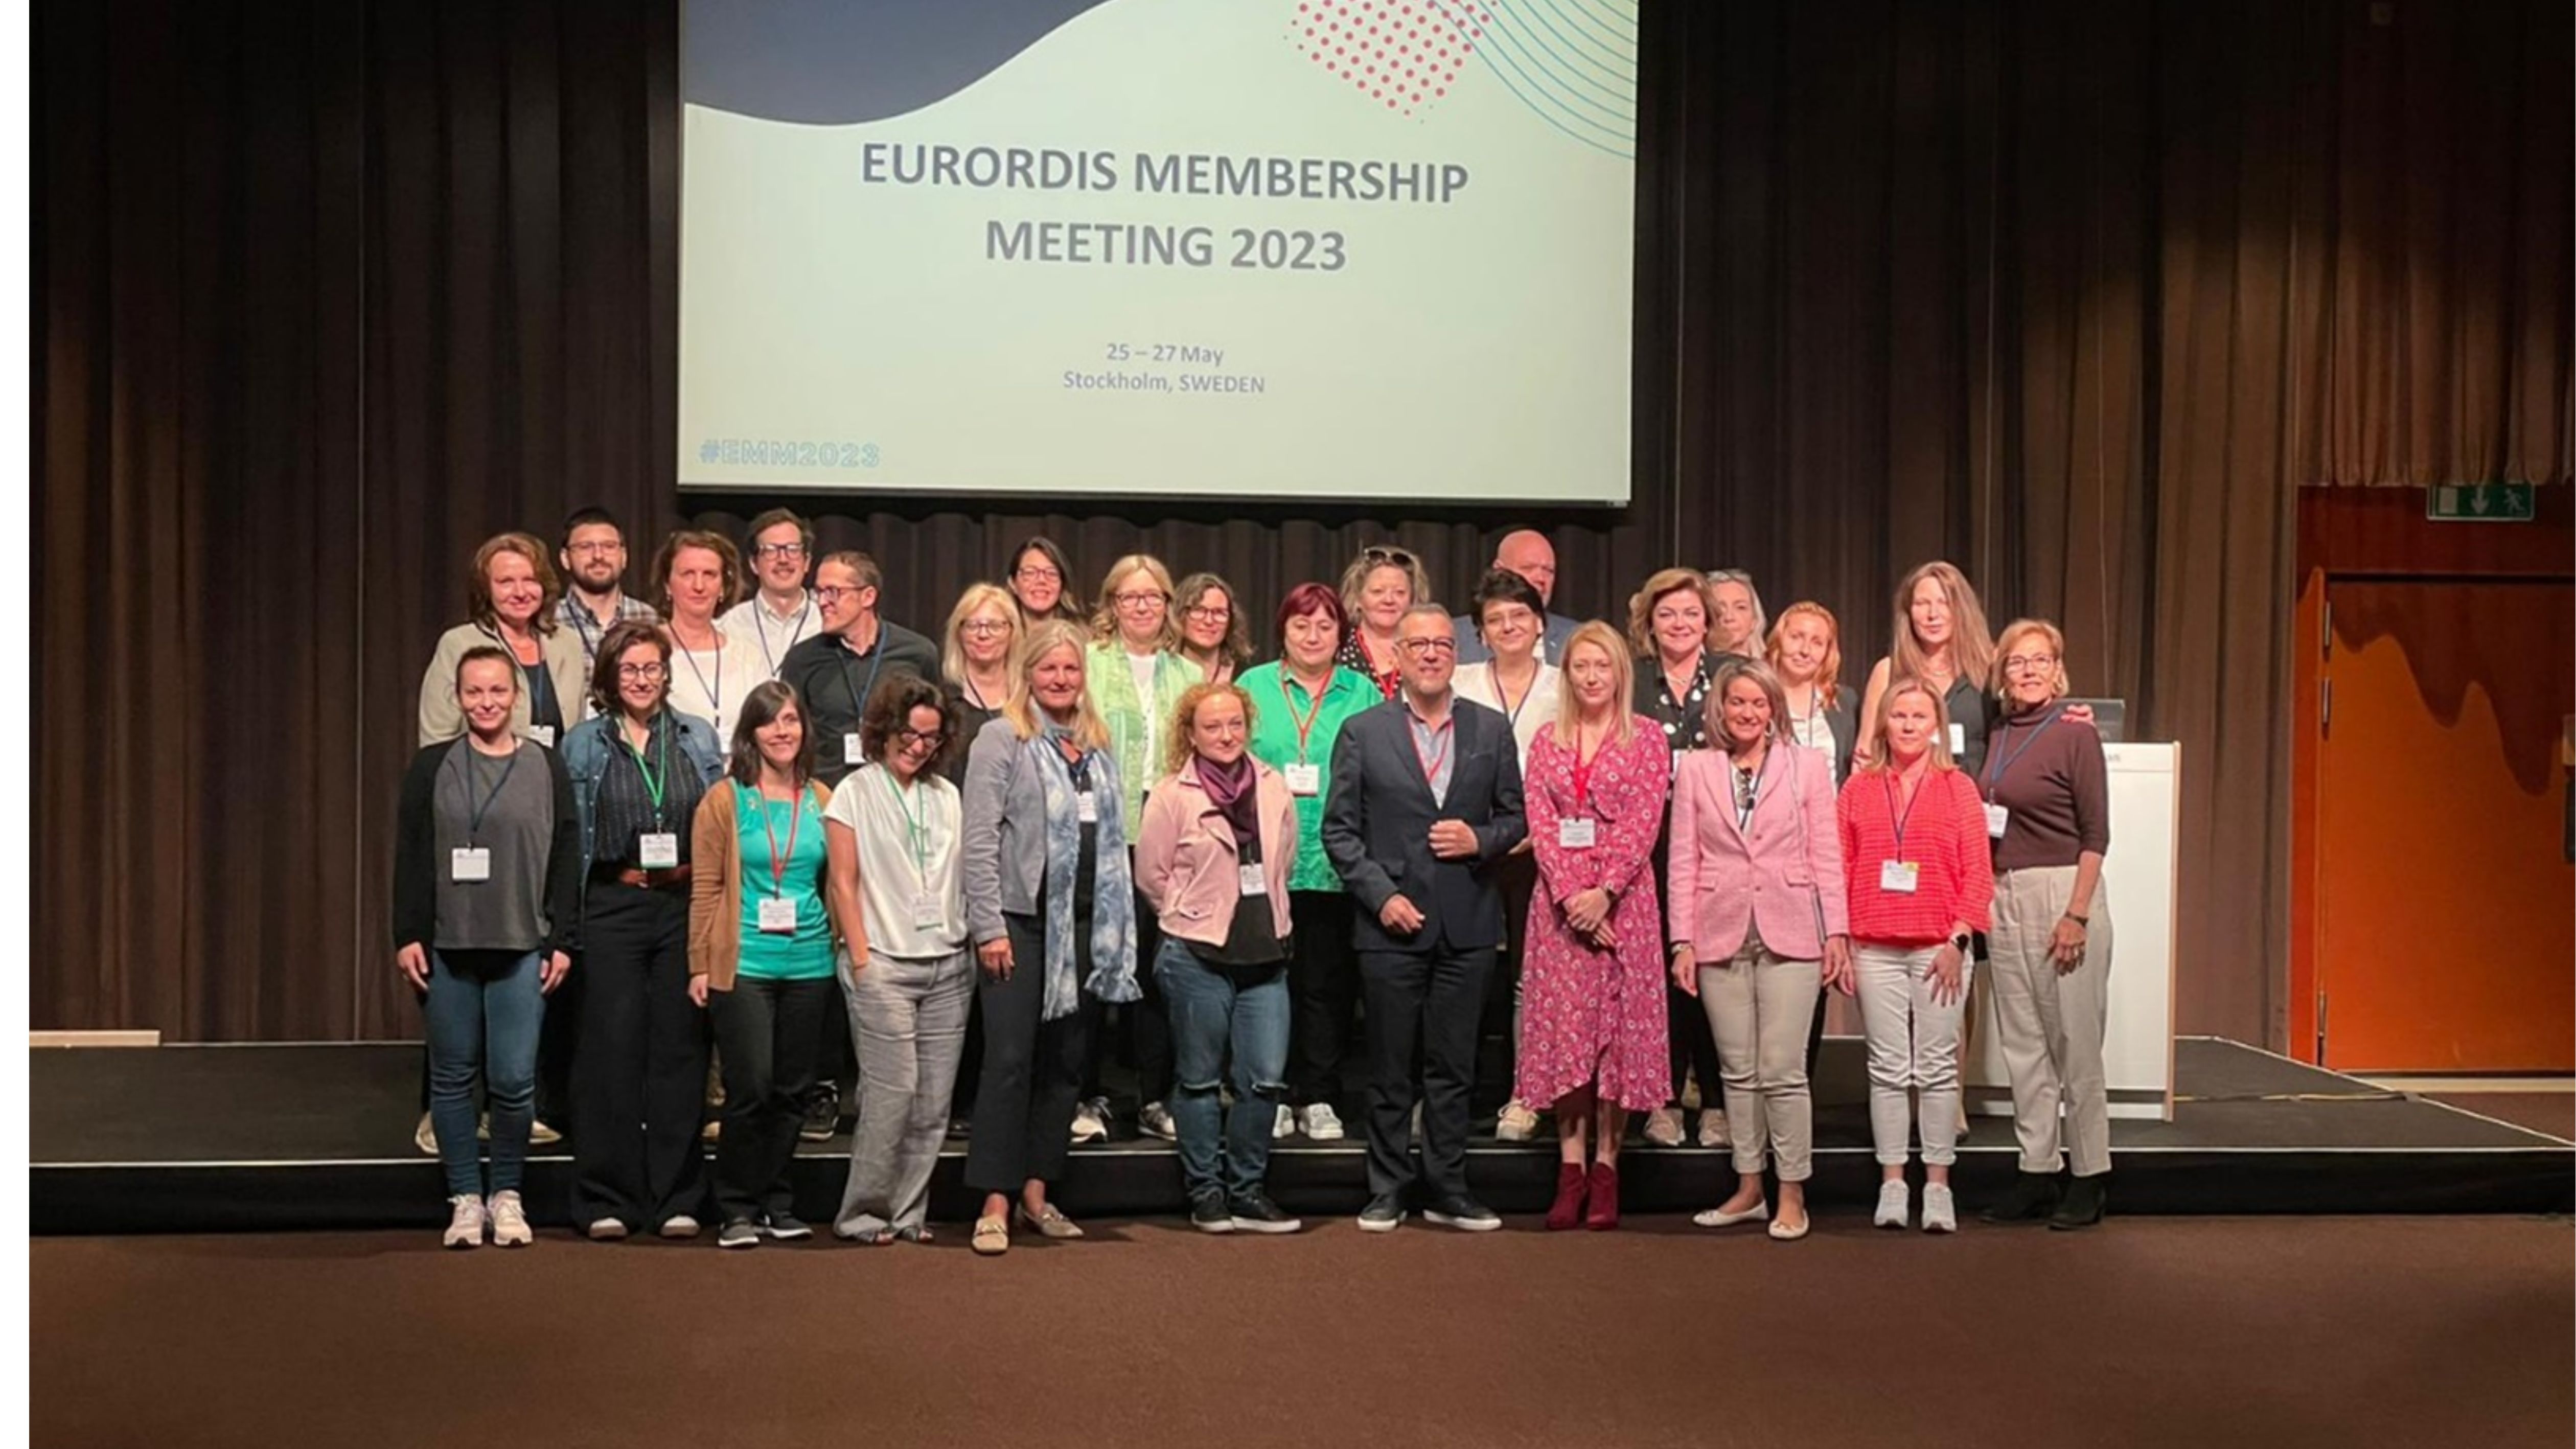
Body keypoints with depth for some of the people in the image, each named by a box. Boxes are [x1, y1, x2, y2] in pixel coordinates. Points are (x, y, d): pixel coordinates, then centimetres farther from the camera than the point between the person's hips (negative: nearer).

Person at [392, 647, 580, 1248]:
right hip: (448, 945, 1)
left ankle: (508, 1195, 14)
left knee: (515, 1079, -3)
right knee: (453, 1077, 5)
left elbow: (566, 859, 5)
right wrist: (408, 936, -2)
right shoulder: (431, 767, 6)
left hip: (522, 947, -1)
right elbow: (410, 856, 5)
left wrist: (563, 942, 1)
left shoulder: (547, 768, 5)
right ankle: (465, 1198, 16)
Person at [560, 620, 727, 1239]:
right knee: (611, 1048, -2)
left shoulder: (699, 739, 10)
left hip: (685, 904, 1)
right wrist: (569, 920, -2)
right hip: (613, 906, -1)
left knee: (680, 1047, 3)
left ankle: (676, 1198, 11)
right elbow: (572, 837, 5)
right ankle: (606, 1199, 6)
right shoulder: (585, 744, 6)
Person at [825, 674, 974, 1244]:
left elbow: (966, 875, 14)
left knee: (934, 1098, 3)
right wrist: (860, 958, -6)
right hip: (884, 965, -4)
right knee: (893, 1090, -9)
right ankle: (863, 1212, 4)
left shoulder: (948, 797, 15)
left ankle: (909, 1212, 12)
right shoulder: (856, 792, 3)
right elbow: (844, 882, 0)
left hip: (948, 966, 4)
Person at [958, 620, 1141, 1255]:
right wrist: (988, 926, -15)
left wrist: (1119, 925, 11)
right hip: (1022, 920, -6)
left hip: (1085, 924, 6)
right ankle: (995, 1204, -3)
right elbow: (979, 839, -9)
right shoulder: (1002, 738, -4)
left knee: (1067, 1063, 10)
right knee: (1010, 1061, -6)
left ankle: (1036, 1193, 19)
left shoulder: (1099, 745, 15)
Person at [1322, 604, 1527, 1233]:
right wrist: (1380, 895, -9)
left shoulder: (1492, 730, 7)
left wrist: (1480, 841, -10)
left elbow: (1515, 817, 11)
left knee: (1453, 1067, 7)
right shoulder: (1363, 732, 2)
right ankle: (1387, 1192, 15)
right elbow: (1339, 828, 1)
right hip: (1392, 922, -1)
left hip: (1468, 924, 1)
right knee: (1390, 1069, 6)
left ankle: (1449, 1191, 16)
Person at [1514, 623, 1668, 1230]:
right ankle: (1571, 1167, 3)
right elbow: (1539, 822, 2)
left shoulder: (1645, 737, 3)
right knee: (1562, 1026, -1)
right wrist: (1569, 894, -11)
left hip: (1622, 898, -2)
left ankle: (1606, 1165, 5)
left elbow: (1643, 824, -5)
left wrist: (1603, 894, -15)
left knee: (1619, 1025, -2)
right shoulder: (1547, 739, 11)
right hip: (1560, 900, 2)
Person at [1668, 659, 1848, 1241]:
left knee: (1782, 1072, -5)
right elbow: (1684, 860, 6)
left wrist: (1837, 931, -3)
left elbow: (1826, 855, 4)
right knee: (1738, 1071, 8)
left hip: (1788, 933, -2)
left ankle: (1792, 1194, 6)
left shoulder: (1808, 766, 5)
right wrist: (1683, 940, 0)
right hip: (1721, 935, 2)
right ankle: (1749, 1189, 18)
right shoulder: (1695, 769, 8)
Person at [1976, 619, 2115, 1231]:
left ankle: (2090, 1177, 9)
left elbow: (2096, 835, -9)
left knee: (2074, 1042, -1)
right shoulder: (1997, 737, 12)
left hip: (2061, 891, -6)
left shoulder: (2076, 735, -6)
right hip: (2004, 895, 6)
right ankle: (2037, 1174, 17)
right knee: (2022, 1042, 9)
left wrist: (2077, 915, -15)